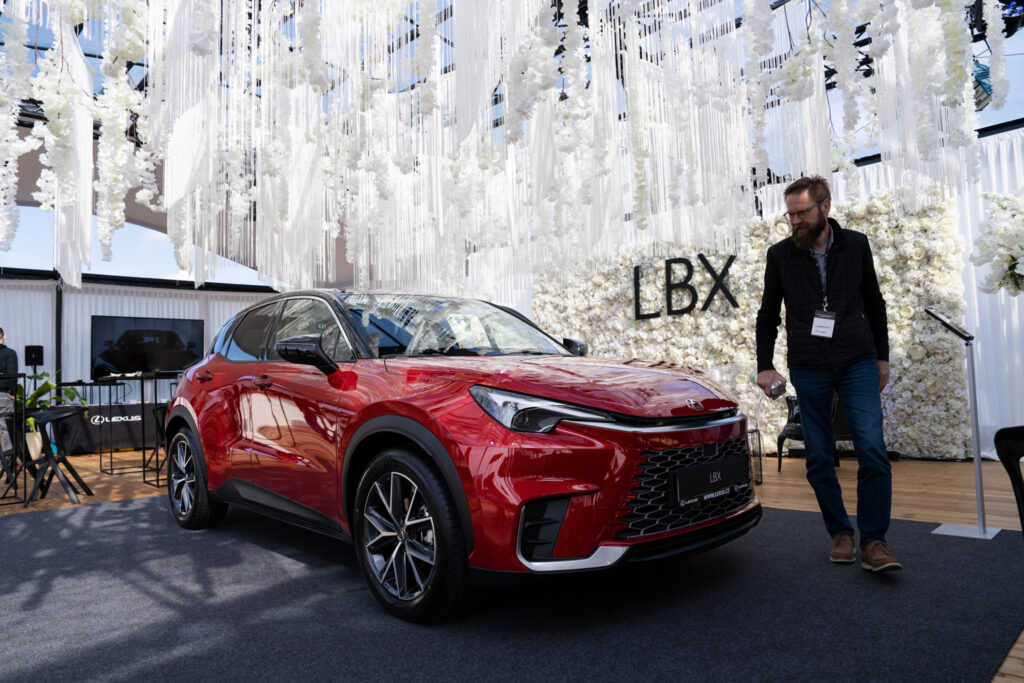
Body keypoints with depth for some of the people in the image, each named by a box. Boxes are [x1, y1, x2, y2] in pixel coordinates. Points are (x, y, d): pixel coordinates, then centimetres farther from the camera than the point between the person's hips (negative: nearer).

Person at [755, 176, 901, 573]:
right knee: (819, 458, 3)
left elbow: (874, 304, 13)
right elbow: (768, 315, 7)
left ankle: (873, 543, -1)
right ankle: (840, 535, 18)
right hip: (807, 369, 0)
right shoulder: (780, 255, 3)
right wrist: (765, 366, 2)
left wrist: (881, 357, 12)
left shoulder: (855, 245, 5)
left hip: (857, 363, 0)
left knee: (872, 450, -10)